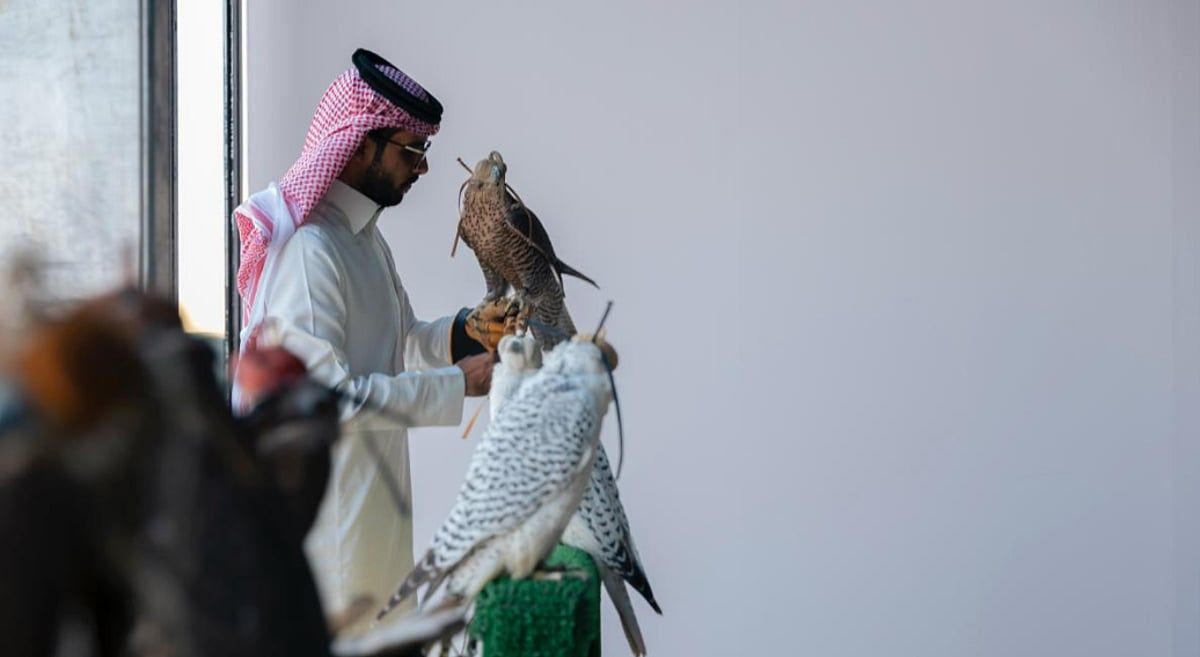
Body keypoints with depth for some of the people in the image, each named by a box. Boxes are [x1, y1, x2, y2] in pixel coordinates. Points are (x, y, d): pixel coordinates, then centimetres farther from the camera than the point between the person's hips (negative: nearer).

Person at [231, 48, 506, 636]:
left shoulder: (363, 235, 10)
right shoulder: (306, 248, -21)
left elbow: (396, 346, 18)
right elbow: (332, 397, -24)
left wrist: (464, 331, -1)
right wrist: (457, 385, -20)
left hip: (369, 494, 10)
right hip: (319, 496, -10)